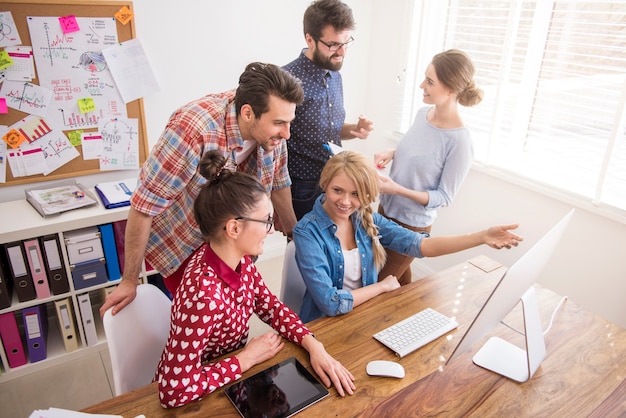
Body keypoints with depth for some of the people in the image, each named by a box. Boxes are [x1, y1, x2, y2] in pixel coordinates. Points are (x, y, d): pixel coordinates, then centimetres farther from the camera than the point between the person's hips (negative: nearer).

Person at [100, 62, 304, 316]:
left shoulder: (270, 131, -16)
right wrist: (129, 282, -19)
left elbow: (278, 184, 3)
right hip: (181, 247, -5)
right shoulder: (192, 129, -34)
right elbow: (144, 206, -27)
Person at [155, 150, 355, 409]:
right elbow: (175, 390, -32)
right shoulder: (205, 295, -36)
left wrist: (313, 345, -14)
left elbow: (269, 305, 0)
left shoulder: (239, 258, -13)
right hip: (197, 399, -6)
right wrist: (248, 358, -22)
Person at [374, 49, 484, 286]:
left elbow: (444, 197, -17)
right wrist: (391, 154, -6)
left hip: (412, 224, -6)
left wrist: (398, 189, -28)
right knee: (399, 275, 23)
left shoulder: (459, 141, -24)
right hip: (387, 210, 6)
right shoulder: (423, 114, -4)